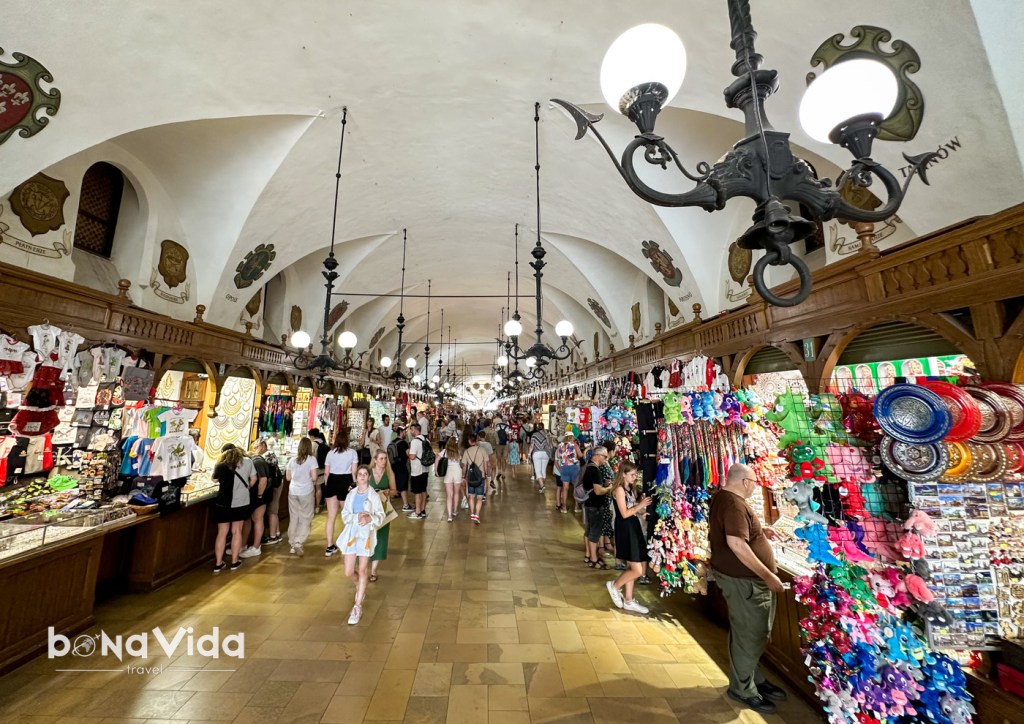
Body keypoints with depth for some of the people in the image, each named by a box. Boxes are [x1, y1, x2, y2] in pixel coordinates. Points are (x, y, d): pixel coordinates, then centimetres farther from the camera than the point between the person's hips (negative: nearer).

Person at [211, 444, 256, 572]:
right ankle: (234, 562, 21)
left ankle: (218, 564, 19)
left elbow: (215, 479, 12)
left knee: (222, 533, 12)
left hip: (223, 503, -1)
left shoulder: (220, 465, -7)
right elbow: (253, 479, 5)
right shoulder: (247, 461, -4)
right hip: (241, 502, 1)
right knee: (236, 532, 13)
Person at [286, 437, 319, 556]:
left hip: (293, 491, 4)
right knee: (305, 519, 6)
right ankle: (298, 543, -2)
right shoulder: (311, 458, -10)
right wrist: (314, 483, 6)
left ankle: (293, 544, 19)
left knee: (294, 518, 13)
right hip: (306, 492, -4)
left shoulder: (293, 459, 3)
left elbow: (288, 477, 10)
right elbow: (314, 477, -14)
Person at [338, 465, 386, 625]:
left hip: (366, 535, -3)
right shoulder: (351, 494, 3)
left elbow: (381, 516, -3)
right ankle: (360, 585, 40)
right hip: (351, 534, 3)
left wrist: (369, 519, -23)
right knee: (349, 572, 6)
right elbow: (344, 515, 1)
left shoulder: (374, 495, -5)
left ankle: (358, 607, 16)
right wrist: (356, 517, -18)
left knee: (363, 570, 3)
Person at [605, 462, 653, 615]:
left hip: (633, 527, 9)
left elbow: (633, 510, 11)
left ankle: (628, 601, 27)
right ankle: (614, 586, 16)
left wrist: (641, 505, -4)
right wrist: (640, 505, -15)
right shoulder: (619, 489, -16)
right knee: (637, 570, -5)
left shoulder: (631, 488, 12)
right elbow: (625, 514, -19)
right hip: (625, 529, -9)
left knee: (631, 567, 16)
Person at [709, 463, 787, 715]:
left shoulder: (722, 497, 8)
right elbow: (736, 543, -34)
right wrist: (767, 575, -26)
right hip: (743, 580, -10)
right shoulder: (734, 503, -25)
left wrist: (760, 531, 14)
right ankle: (742, 688, 23)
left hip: (742, 577, 10)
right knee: (749, 635, 6)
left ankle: (754, 679, 39)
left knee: (753, 633, 23)